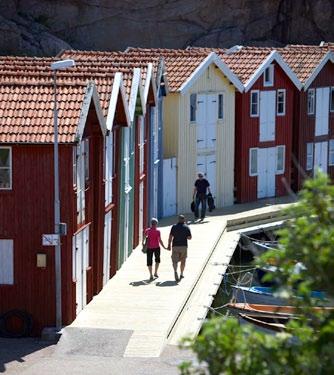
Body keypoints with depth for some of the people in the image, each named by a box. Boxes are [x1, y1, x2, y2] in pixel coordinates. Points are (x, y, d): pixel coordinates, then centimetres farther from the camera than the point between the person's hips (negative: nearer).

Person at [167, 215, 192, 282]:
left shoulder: (174, 227, 0)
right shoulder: (187, 227, 0)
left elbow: (170, 237, -4)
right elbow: (189, 237, -1)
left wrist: (169, 245, 1)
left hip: (175, 246, -1)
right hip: (184, 246, 1)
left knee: (175, 261, -5)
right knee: (183, 261, 17)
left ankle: (175, 271, -31)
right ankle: (181, 274, 25)